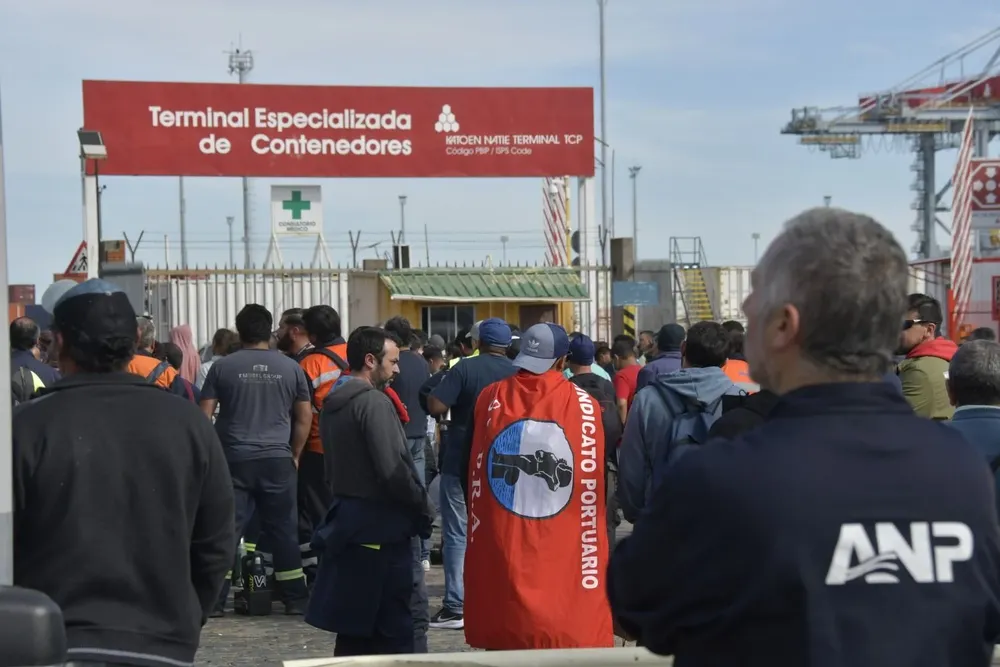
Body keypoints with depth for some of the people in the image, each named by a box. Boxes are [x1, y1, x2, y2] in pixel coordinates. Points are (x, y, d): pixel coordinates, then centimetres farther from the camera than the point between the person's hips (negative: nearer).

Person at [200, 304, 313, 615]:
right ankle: (295, 599, 12)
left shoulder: (222, 367, 1)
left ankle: (214, 598, 1)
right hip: (278, 460, 1)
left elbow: (204, 415, 0)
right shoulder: (290, 367, 4)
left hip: (234, 459, -1)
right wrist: (294, 454, 16)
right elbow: (305, 417, 7)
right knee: (284, 529, 7)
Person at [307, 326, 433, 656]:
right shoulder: (374, 403, -15)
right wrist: (424, 508, -7)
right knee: (401, 631, -6)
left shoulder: (333, 404, 13)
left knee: (354, 629, 13)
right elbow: (393, 470, -20)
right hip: (382, 529, -9)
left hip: (348, 521, 9)